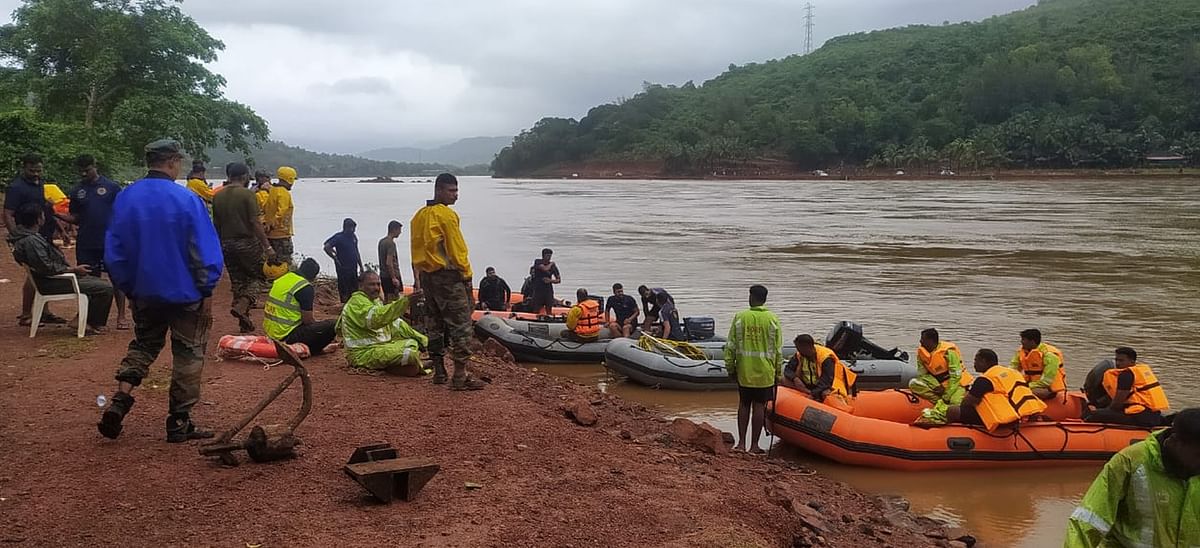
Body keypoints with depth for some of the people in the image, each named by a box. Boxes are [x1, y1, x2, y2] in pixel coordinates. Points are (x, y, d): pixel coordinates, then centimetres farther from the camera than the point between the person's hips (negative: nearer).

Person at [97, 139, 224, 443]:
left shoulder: (125, 198, -2)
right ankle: (179, 422, 11)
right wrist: (207, 292, -6)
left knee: (142, 347, 23)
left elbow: (114, 252, 5)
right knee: (188, 355, 8)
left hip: (144, 292, 5)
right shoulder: (187, 200, -16)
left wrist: (127, 288, 15)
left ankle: (118, 402, 6)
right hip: (185, 293, -5)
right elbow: (205, 251, -15)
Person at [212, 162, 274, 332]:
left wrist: (220, 245, 21)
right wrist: (267, 246, -13)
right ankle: (242, 306, -14)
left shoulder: (218, 196, 6)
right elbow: (255, 222, -16)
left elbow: (216, 224, 11)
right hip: (246, 242, -6)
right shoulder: (247, 194, -12)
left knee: (237, 281, 13)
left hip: (226, 244, 6)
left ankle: (245, 323, 15)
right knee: (259, 276, 9)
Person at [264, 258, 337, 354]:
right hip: (288, 336, -9)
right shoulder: (306, 287, -16)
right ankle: (307, 350, -4)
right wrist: (319, 325, 8)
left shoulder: (282, 278, 10)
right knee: (332, 325, -11)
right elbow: (308, 320, -14)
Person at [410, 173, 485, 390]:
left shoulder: (419, 216, 13)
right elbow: (457, 249, -14)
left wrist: (418, 279, 20)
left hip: (427, 275, 9)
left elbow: (416, 250, 16)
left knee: (434, 324, 14)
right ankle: (460, 375, -10)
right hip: (448, 275, -9)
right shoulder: (447, 215, -13)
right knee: (460, 324, -6)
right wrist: (466, 275, -7)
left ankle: (438, 371, 19)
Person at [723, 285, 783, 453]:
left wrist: (730, 368, 8)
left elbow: (730, 346, -2)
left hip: (744, 371, 1)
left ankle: (741, 443, 12)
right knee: (759, 406, 6)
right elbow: (778, 349, -2)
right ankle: (754, 445, 10)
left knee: (744, 405, 13)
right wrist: (778, 373, 7)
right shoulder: (772, 319, -5)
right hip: (765, 372, -1)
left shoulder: (740, 317, -4)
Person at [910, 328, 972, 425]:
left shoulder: (949, 351, -20)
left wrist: (946, 397, -24)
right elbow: (922, 374, -2)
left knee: (956, 404, -36)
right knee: (914, 384, -19)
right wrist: (938, 387, -19)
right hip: (937, 383, 6)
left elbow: (955, 377, -21)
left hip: (956, 384, -6)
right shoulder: (921, 352, -2)